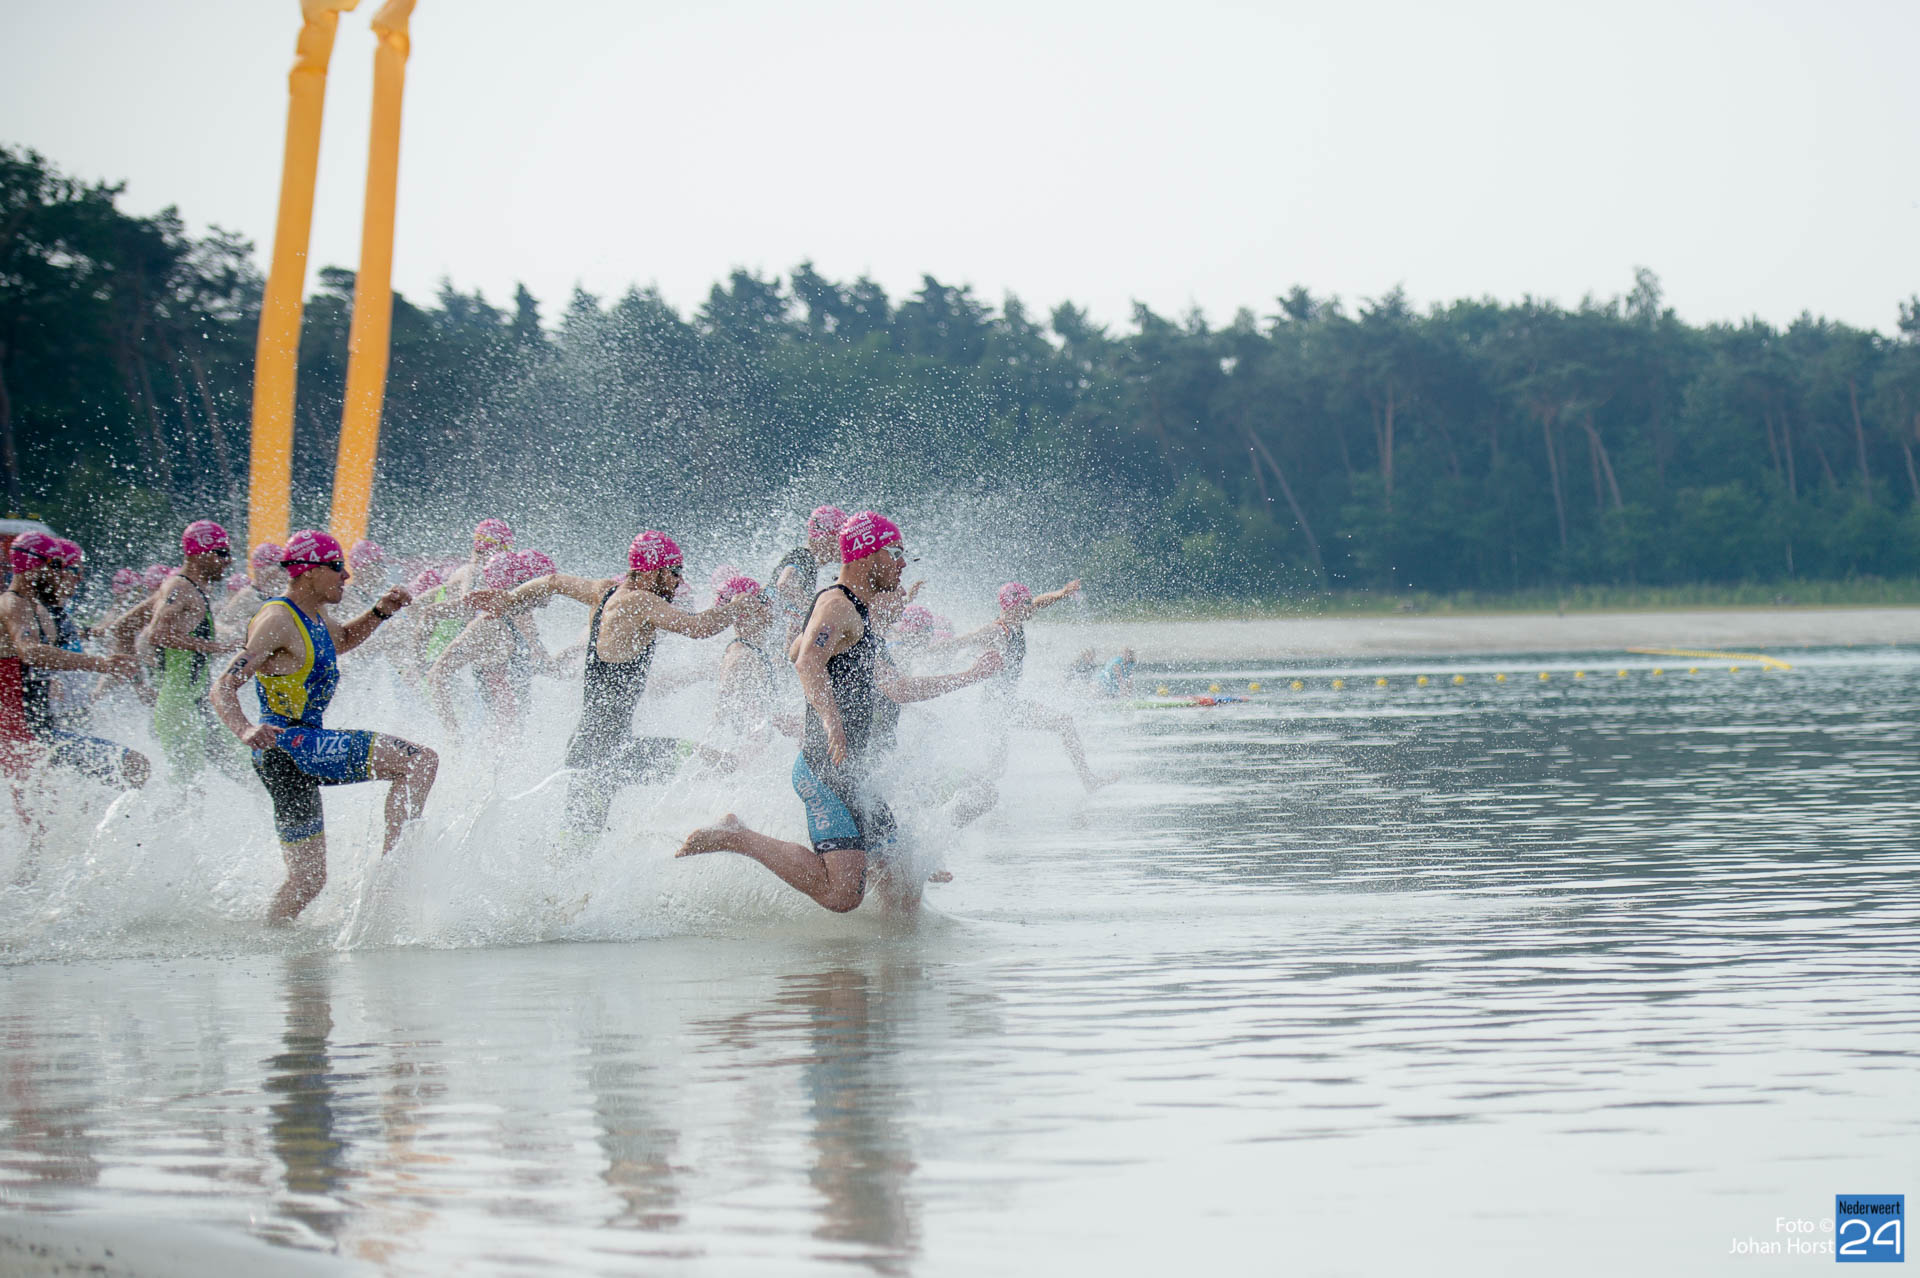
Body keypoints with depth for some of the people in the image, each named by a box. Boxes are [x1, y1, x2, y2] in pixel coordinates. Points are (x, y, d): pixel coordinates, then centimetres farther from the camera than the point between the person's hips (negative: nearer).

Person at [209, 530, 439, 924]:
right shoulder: (277, 621, -13)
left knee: (308, 880, 13)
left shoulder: (315, 617, 14)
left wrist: (380, 612, 19)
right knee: (422, 761, -18)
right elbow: (224, 687, -19)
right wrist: (246, 732, -39)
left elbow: (344, 639, 39)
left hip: (304, 753, 10)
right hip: (289, 745, -10)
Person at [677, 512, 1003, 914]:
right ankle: (734, 837, -9)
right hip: (827, 770, -10)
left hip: (851, 772, 10)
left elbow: (898, 690, 33)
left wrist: (971, 676, 38)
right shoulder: (837, 605, -10)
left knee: (905, 890, 7)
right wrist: (832, 721, -45)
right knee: (842, 893, -22)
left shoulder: (859, 615, 22)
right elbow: (808, 663, -30)